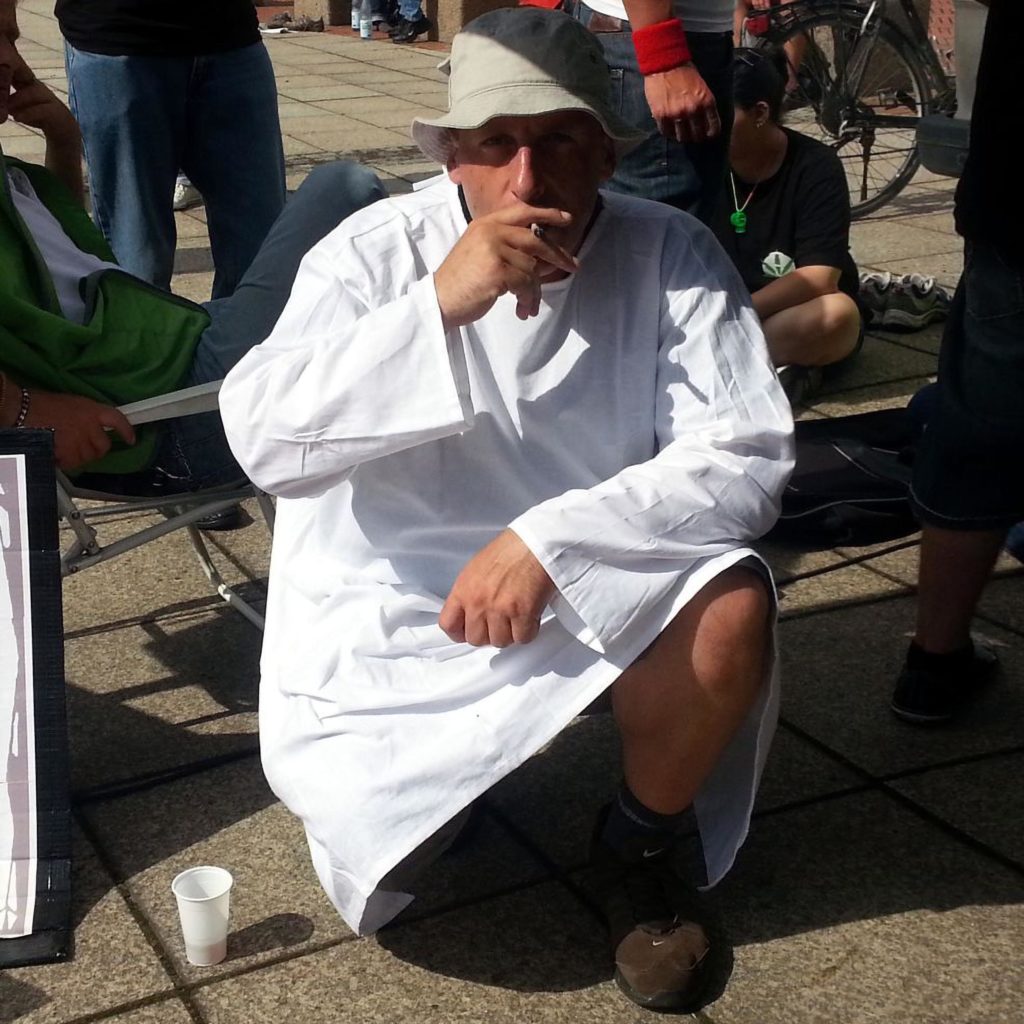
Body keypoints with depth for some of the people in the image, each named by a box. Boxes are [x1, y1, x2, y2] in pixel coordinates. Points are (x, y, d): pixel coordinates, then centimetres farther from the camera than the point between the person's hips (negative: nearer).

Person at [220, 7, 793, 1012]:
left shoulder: (670, 255, -11)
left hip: (603, 575, 1)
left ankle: (638, 846, 3)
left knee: (732, 607, -27)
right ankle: (392, 808, 20)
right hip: (395, 597, -1)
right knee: (346, 811, -22)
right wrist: (439, 303, -34)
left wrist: (547, 541, -30)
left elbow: (745, 455, -19)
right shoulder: (378, 249, -13)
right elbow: (263, 440, -24)